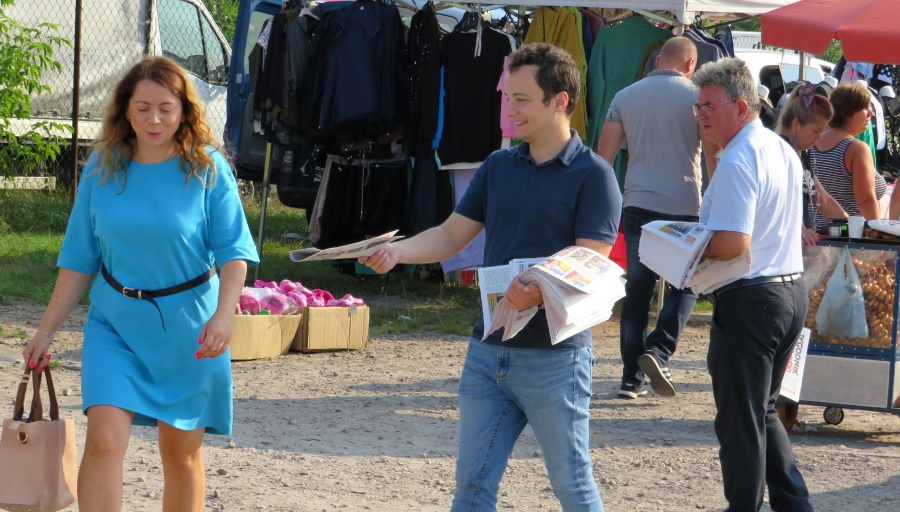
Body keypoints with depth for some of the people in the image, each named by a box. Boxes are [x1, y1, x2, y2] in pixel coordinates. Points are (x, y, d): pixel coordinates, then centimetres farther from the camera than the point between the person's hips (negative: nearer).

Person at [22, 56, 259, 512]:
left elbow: (233, 250, -8)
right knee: (104, 440, -16)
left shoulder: (207, 168, -6)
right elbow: (79, 257, 6)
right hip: (116, 323, 1)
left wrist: (224, 313, -24)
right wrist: (46, 330, 5)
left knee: (182, 453, 8)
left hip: (187, 326, -1)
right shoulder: (103, 167, 0)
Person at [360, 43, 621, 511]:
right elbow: (452, 235, 11)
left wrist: (541, 291, -34)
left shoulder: (593, 175, -8)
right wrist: (398, 251, -8)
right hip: (489, 347, 6)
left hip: (554, 354, -6)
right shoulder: (498, 166, 11)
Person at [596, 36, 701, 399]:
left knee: (637, 289, 7)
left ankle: (632, 378, 6)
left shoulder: (625, 97, 8)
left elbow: (604, 156, 7)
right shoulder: (695, 96, -1)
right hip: (684, 206, -3)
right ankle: (658, 352, -9)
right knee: (685, 285, 11)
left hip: (637, 205, 3)